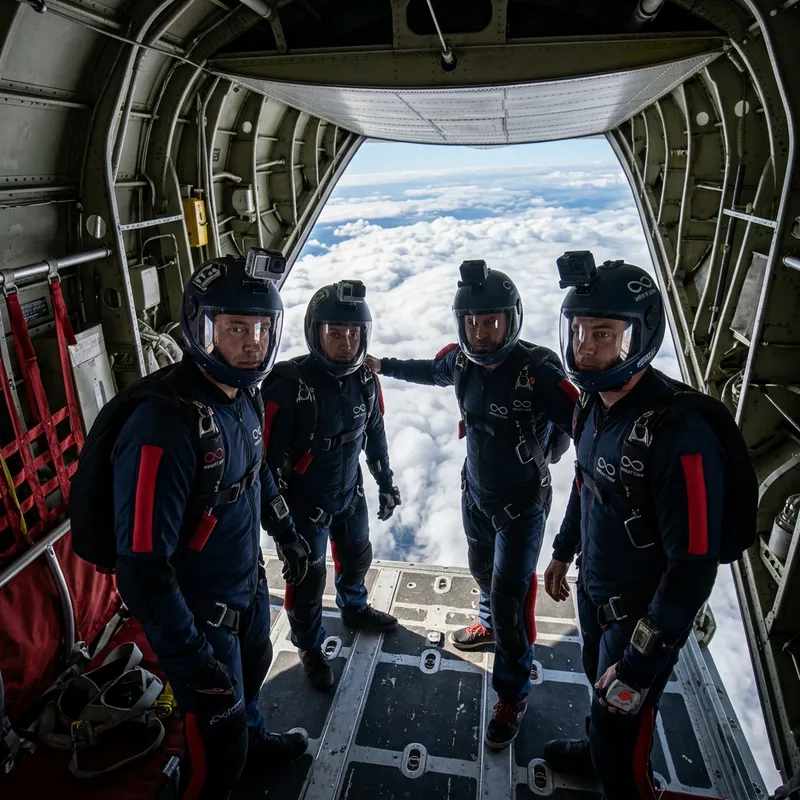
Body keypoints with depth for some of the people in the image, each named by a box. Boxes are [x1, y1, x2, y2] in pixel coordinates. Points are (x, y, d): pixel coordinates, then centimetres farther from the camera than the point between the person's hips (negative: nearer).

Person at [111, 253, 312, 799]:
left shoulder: (242, 395, -6)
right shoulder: (165, 427, -34)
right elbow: (143, 569, -31)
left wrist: (286, 531, 20)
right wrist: (193, 661, -26)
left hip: (249, 587, 9)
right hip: (198, 616, -9)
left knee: (252, 672, 33)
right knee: (219, 743, 13)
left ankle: (254, 745, 63)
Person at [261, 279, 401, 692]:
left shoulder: (365, 379, -10)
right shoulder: (289, 384, -29)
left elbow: (375, 433, 6)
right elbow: (270, 456, -22)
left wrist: (385, 483, 12)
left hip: (350, 493, 6)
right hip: (305, 504, -5)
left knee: (357, 556, 26)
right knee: (308, 578, 11)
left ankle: (354, 608, 57)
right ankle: (310, 648, 39)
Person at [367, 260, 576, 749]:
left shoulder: (537, 372, -30)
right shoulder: (462, 360, -9)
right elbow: (431, 372, 12)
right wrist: (382, 365, 20)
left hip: (522, 505, -6)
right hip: (476, 492, 6)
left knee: (509, 597, 2)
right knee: (484, 568, 28)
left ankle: (513, 695, 25)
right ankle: (492, 624, 58)